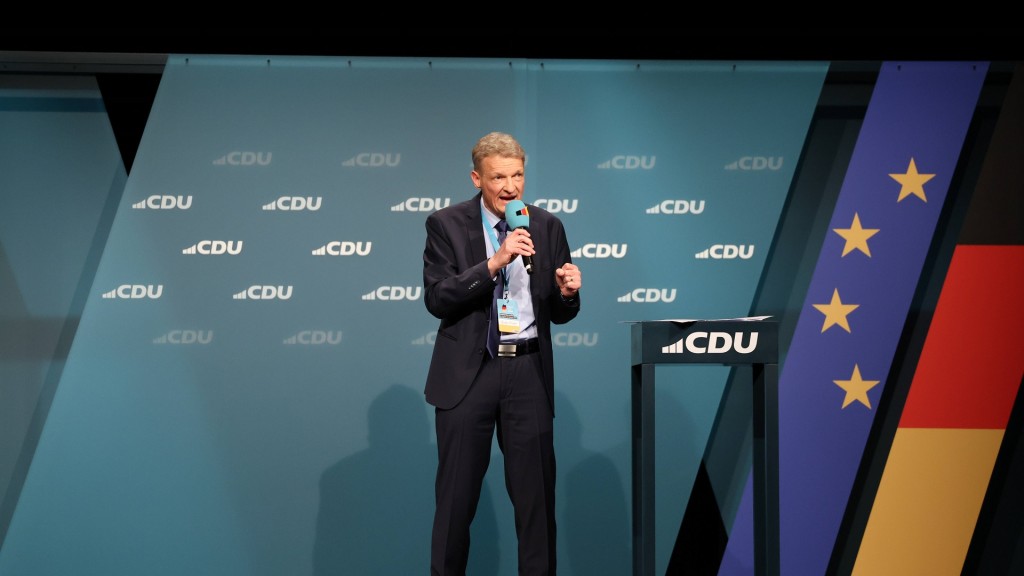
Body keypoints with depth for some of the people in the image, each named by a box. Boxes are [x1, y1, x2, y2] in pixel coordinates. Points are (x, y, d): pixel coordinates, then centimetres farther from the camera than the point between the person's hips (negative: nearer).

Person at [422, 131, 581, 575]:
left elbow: (559, 313, 11)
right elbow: (436, 298, -13)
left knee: (536, 492, 5)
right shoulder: (447, 224, -2)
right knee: (457, 494, 5)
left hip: (529, 373, 2)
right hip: (468, 373, -2)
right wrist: (494, 263, -22)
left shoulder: (547, 227, 7)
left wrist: (567, 292, -13)